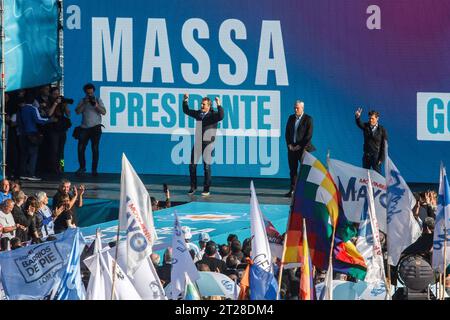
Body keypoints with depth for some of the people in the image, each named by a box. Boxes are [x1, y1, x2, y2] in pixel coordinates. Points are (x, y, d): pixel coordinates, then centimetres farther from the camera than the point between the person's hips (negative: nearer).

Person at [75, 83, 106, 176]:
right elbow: (78, 112, -1)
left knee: (95, 149, -5)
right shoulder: (83, 101, 11)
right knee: (80, 148, -2)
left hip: (95, 127, -2)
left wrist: (96, 106, -17)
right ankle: (82, 167, 14)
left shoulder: (98, 100, 7)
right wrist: (84, 103, -13)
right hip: (84, 127, 2)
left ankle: (94, 170, -1)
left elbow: (104, 112, -2)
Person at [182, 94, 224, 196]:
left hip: (207, 143, -5)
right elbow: (186, 111, 22)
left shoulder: (213, 115, -5)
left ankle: (206, 189, 8)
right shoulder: (198, 113, 9)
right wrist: (185, 101, 11)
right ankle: (193, 187, 21)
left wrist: (219, 105, -32)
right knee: (192, 165, 6)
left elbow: (221, 116, -26)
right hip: (197, 142, 5)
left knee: (207, 167, 0)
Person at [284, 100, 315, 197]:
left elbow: (309, 135, -10)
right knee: (293, 169, 5)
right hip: (292, 148, 5)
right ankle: (292, 190, 9)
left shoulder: (308, 119, -5)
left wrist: (300, 146, -13)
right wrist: (289, 144, 0)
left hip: (302, 148, -5)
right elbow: (287, 132, 13)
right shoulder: (291, 118, 12)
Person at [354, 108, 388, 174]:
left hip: (376, 156, -4)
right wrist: (357, 117, -43)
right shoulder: (366, 126, 2)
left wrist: (381, 158, -12)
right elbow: (359, 124, -20)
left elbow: (384, 146, -6)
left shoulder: (382, 130, -6)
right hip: (366, 155, 4)